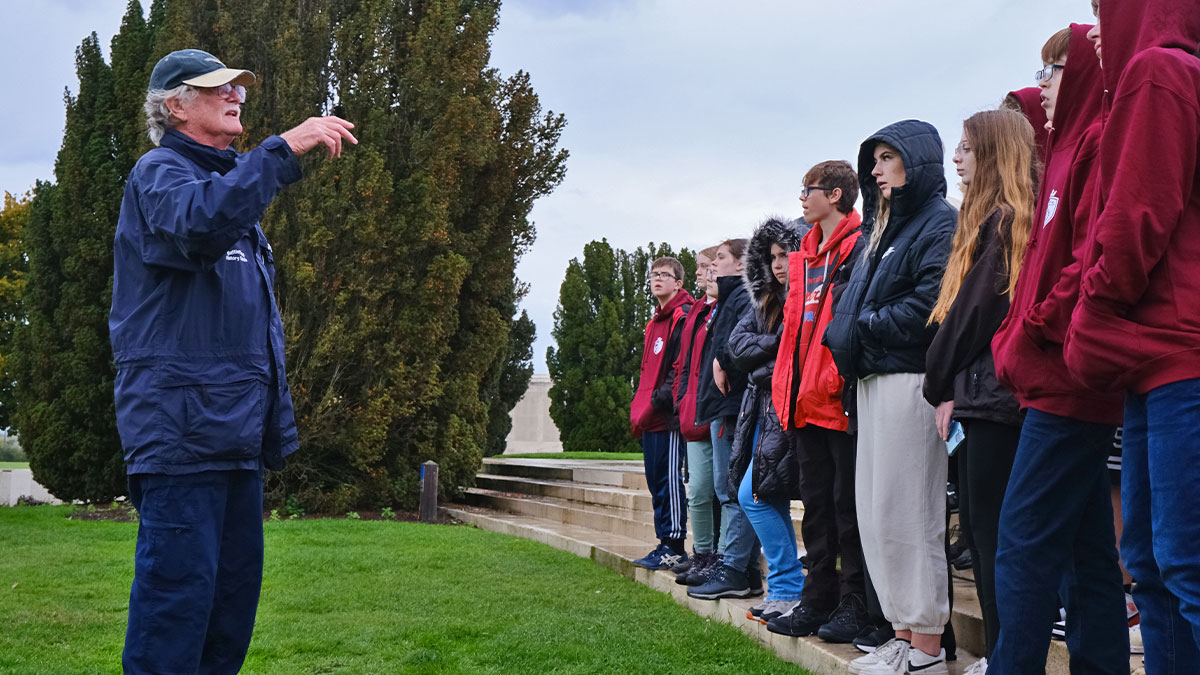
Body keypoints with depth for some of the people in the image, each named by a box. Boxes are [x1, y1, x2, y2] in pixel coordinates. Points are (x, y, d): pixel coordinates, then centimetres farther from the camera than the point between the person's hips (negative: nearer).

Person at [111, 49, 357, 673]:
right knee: (178, 584, -11)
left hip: (235, 429, 9)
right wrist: (284, 148, -28)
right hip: (180, 422, -9)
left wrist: (276, 418, 22)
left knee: (236, 584, 10)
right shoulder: (159, 172, -2)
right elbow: (199, 221, -29)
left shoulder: (231, 182, 25)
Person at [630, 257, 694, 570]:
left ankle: (674, 547, -4)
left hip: (669, 415, -10)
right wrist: (640, 408, 17)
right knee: (656, 481, 11)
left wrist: (662, 398, -20)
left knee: (669, 478, -8)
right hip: (651, 417, 10)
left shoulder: (683, 317, -8)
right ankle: (666, 544, 17)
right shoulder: (655, 321, 22)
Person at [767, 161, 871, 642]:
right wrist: (787, 385, 14)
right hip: (807, 398, 9)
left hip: (841, 398, -9)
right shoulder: (806, 254, 18)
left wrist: (847, 381, -21)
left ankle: (856, 604, 6)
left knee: (848, 501, -2)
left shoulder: (860, 246, -8)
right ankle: (819, 599, 21)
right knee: (816, 499, 13)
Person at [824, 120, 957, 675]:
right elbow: (854, 304, 23)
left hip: (909, 379, -9)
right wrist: (847, 341, 4)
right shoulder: (881, 229, 23)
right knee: (874, 508, 8)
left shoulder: (939, 222, -6)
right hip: (873, 380, 9)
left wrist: (861, 331, -10)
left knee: (904, 509, -8)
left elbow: (929, 304, -18)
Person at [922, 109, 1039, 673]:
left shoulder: (1003, 221, -11)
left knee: (990, 526, -6)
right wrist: (950, 388, 11)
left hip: (994, 395, -10)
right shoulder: (992, 220, 19)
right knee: (978, 521, 11)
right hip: (982, 397, 10)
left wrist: (941, 386, -1)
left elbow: (972, 312, -12)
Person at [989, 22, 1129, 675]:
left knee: (1025, 540, -9)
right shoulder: (1073, 148, 21)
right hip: (1063, 381, 10)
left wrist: (1028, 335, -13)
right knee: (1085, 544, 11)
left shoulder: (1099, 142, -10)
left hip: (1066, 378, -10)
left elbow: (1096, 258, -19)